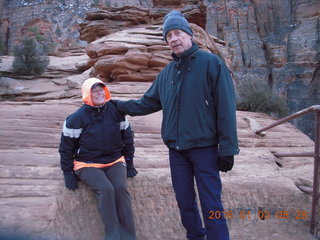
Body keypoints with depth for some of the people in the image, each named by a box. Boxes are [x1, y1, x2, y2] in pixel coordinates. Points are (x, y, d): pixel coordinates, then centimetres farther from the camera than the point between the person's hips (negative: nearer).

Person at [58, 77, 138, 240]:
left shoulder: (115, 111, -1)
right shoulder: (77, 118, -8)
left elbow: (127, 137, 11)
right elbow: (66, 146, 0)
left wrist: (129, 162, 12)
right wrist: (68, 172, -1)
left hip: (115, 162, 2)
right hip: (88, 165, -2)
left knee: (121, 188, -25)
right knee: (106, 189, -29)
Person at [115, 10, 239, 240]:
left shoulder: (211, 63, -7)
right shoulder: (167, 72, 10)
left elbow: (226, 108, -11)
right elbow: (149, 102, 21)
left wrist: (227, 149, -13)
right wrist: (120, 105, 17)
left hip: (204, 148, -5)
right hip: (176, 149, 6)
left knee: (211, 205, -3)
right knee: (185, 201, 15)